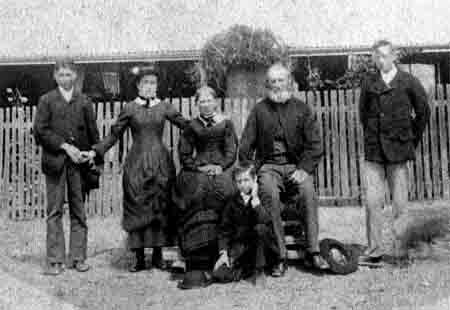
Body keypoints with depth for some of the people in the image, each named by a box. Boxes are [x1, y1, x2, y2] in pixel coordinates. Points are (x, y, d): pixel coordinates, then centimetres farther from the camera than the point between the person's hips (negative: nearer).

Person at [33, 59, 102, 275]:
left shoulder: (84, 102, 13)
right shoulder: (47, 100, 9)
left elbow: (93, 132, 11)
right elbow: (40, 130, -1)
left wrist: (97, 160, 4)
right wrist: (65, 146, -10)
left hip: (79, 161, 2)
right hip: (55, 161, -1)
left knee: (78, 211, 3)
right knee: (54, 212, -1)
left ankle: (78, 257, 10)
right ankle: (55, 260, 4)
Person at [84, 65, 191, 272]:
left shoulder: (164, 107, 6)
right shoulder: (130, 108, 3)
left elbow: (186, 125, 7)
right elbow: (114, 134, 5)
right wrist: (95, 151, -4)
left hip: (160, 163, 1)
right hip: (137, 164, -1)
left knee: (161, 207, 2)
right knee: (137, 208, -2)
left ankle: (158, 255, 13)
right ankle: (140, 258, 6)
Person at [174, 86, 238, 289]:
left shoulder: (226, 124, 16)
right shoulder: (192, 127, 18)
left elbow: (231, 152, 9)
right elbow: (184, 154, 13)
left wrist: (220, 167, -7)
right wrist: (199, 168, -2)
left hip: (220, 171, 0)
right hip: (197, 172, 0)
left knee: (218, 188, -26)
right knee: (198, 192, -25)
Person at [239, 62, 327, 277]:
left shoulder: (302, 109, 10)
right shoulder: (259, 111, 10)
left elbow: (314, 145, 5)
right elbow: (245, 147, 8)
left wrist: (304, 169, -12)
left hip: (296, 165, 1)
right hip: (269, 166, 0)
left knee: (308, 191, -30)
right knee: (269, 194, -31)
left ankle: (314, 251, -23)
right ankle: (280, 256, -26)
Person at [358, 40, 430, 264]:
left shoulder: (409, 82, 2)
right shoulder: (368, 83, 8)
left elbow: (423, 112, 10)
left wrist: (411, 139, 10)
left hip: (398, 152, -2)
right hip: (373, 152, 2)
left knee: (400, 202, 0)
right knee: (373, 201, -3)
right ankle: (374, 249, 4)